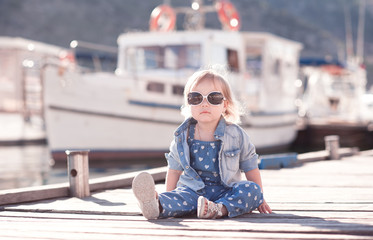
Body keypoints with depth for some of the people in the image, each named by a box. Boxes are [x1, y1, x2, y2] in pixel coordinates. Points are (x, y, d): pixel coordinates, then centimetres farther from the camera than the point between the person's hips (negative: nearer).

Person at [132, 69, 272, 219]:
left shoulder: (235, 134, -1)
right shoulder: (183, 136, 3)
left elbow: (250, 166, 8)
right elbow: (174, 168, 13)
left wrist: (259, 199, 9)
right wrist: (169, 198, 10)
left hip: (226, 191, 1)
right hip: (193, 190, -1)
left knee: (252, 189, -26)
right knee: (181, 197, -32)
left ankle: (220, 209, -46)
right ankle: (155, 205, -61)